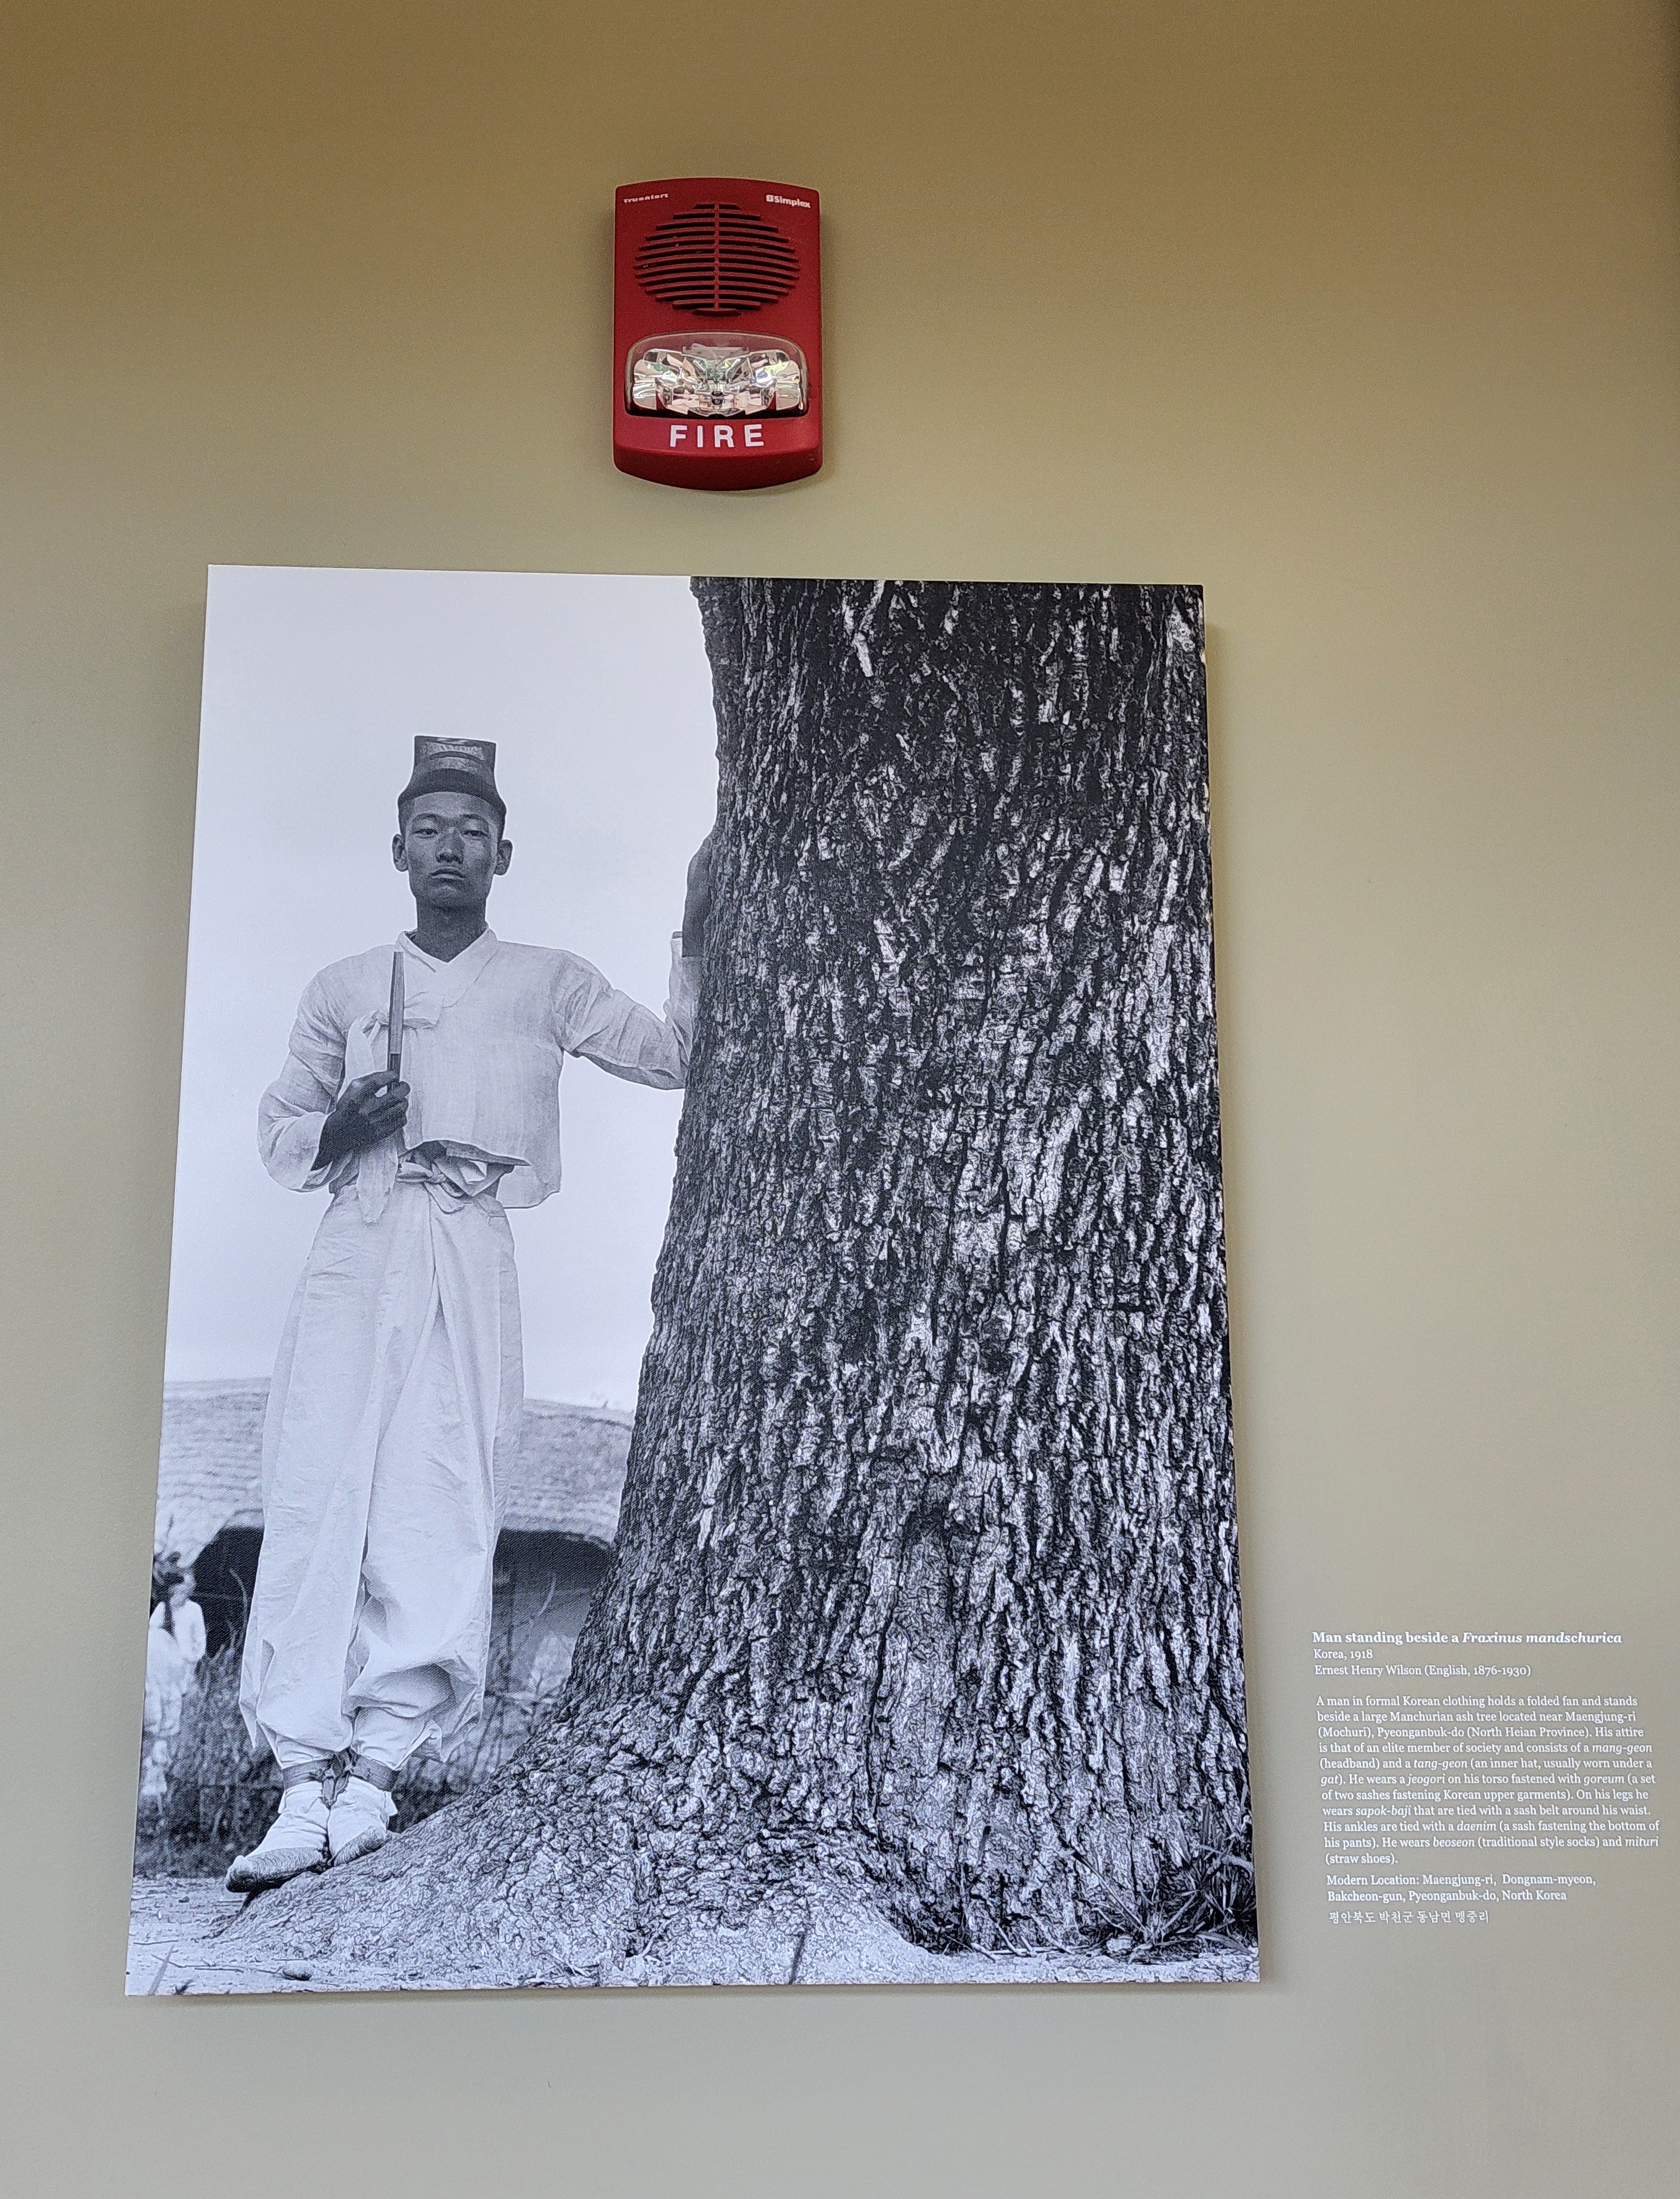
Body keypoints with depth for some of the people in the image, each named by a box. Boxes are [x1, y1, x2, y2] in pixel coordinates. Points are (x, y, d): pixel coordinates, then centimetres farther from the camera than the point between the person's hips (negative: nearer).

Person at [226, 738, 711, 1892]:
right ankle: (306, 1785, -8)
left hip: (472, 1257, -1)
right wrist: (336, 1130, -1)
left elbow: (677, 1056, 10)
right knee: (317, 1500, -10)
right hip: (355, 1251, 1)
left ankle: (375, 1775, -4)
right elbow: (279, 1126, 21)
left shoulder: (550, 983, 14)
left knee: (434, 1513, -8)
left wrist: (697, 933, 0)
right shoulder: (344, 989, 17)